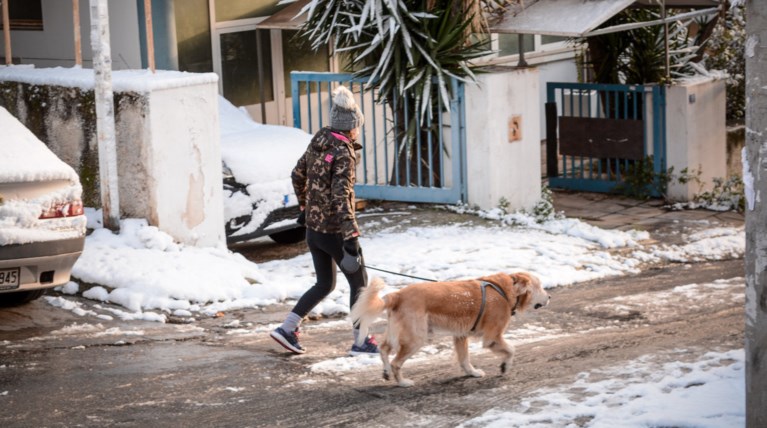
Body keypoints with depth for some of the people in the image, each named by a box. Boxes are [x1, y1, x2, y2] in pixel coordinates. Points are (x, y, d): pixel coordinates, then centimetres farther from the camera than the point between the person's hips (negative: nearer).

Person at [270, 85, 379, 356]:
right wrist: (351, 238, -30)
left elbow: (297, 175, 17)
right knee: (359, 283, 9)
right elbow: (341, 199, -28)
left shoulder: (318, 143, 4)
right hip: (334, 230, -8)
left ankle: (287, 329, 13)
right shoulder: (343, 154, -20)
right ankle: (361, 342, 15)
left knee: (324, 284, 20)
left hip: (313, 227, 8)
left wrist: (304, 206, 32)